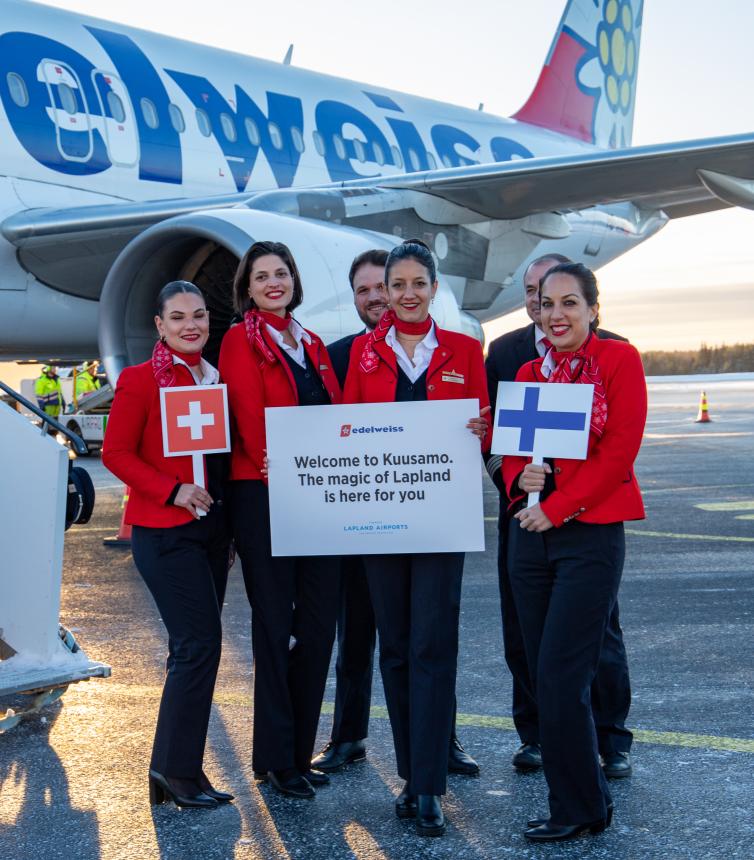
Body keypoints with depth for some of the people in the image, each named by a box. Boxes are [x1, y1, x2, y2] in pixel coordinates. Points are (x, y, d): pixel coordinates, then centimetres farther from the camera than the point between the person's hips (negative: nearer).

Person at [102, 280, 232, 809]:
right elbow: (116, 453, -9)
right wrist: (173, 491, -19)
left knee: (193, 648, 10)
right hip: (165, 531, -7)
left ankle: (177, 767, 19)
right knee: (200, 642, -12)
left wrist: (229, 514, 7)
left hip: (212, 527, 7)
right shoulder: (140, 379, -6)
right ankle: (176, 770, -2)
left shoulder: (215, 379, 13)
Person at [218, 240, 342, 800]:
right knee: (275, 624, -1)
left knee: (318, 623, 8)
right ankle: (276, 759, 9)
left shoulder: (313, 345, 17)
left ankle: (302, 752, 19)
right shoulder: (241, 342, -2)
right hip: (264, 499, -6)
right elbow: (250, 422, -11)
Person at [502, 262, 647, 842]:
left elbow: (619, 450, -12)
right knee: (542, 674, 8)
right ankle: (586, 798, 21)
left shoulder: (619, 359, -4)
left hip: (590, 534, -6)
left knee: (561, 677, -8)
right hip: (530, 535, 6)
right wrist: (521, 478, -8)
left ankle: (579, 809, 8)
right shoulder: (528, 373, 13)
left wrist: (558, 507, -15)